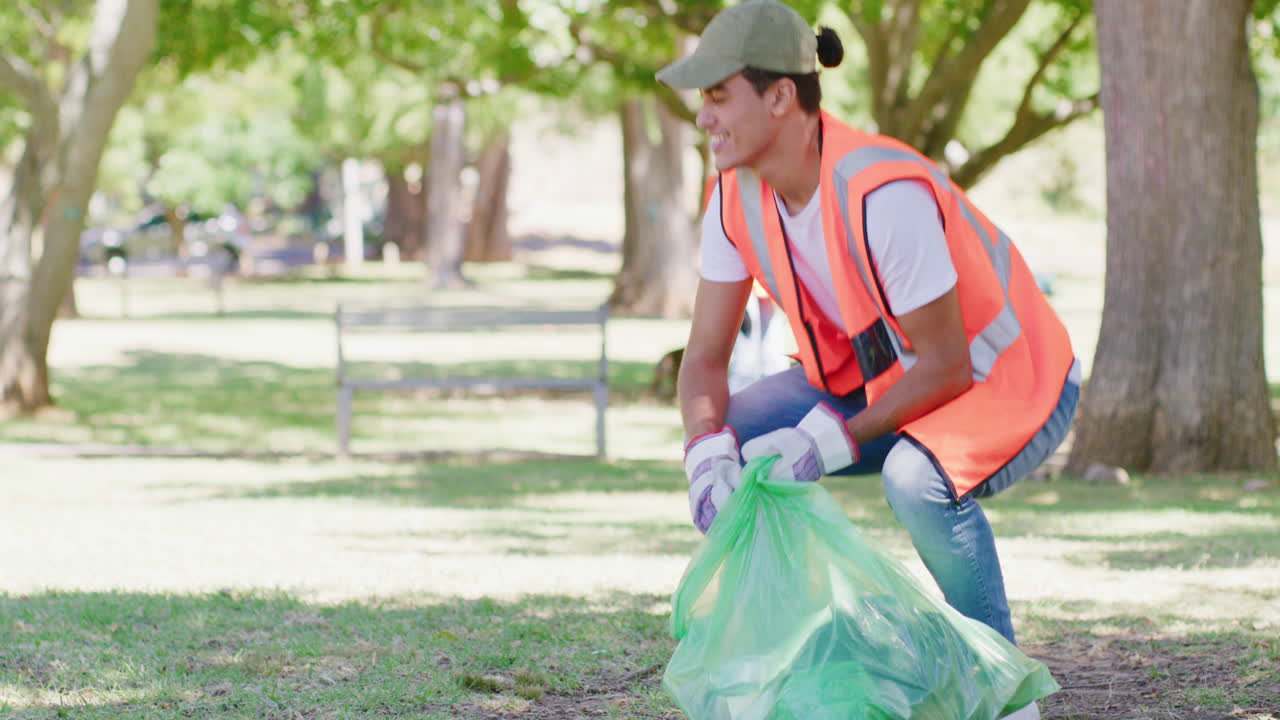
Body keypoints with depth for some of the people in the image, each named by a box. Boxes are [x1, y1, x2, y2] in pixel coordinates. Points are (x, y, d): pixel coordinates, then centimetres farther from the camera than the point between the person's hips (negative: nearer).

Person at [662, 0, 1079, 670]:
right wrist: (708, 452, -27)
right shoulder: (738, 196, -11)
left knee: (916, 476, -38)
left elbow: (946, 367, -27)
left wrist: (832, 441, -32)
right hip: (878, 376, 8)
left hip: (1010, 382, -7)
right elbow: (705, 357, -7)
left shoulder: (882, 194, -34)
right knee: (725, 443, -10)